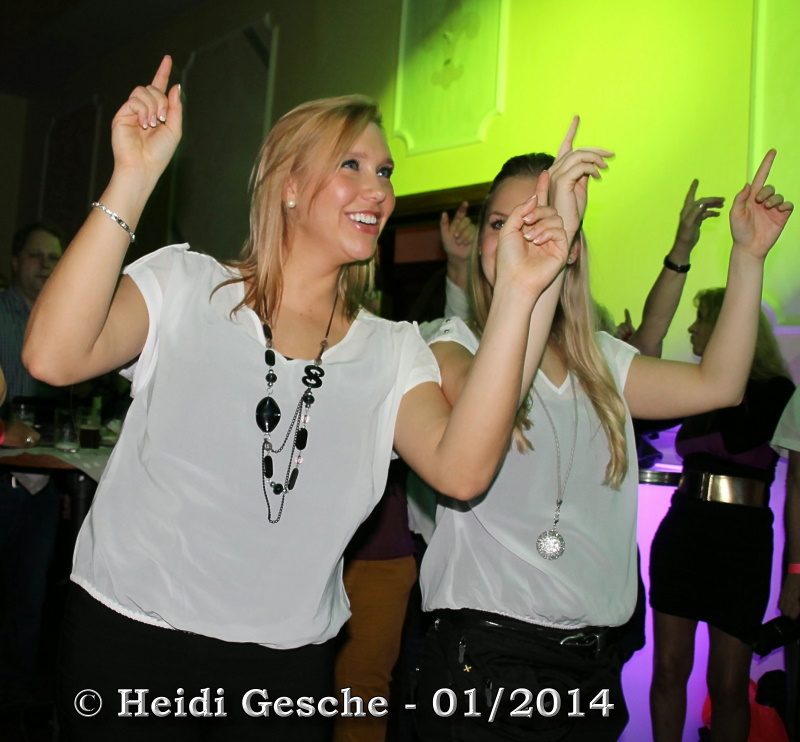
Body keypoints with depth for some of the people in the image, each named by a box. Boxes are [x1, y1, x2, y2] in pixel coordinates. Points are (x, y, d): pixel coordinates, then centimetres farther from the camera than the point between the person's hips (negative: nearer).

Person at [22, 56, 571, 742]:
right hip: (130, 636, -2)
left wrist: (517, 295, -20)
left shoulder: (394, 351, 2)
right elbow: (54, 356, -19)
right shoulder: (184, 286, -3)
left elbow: (461, 471, -15)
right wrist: (134, 178, -22)